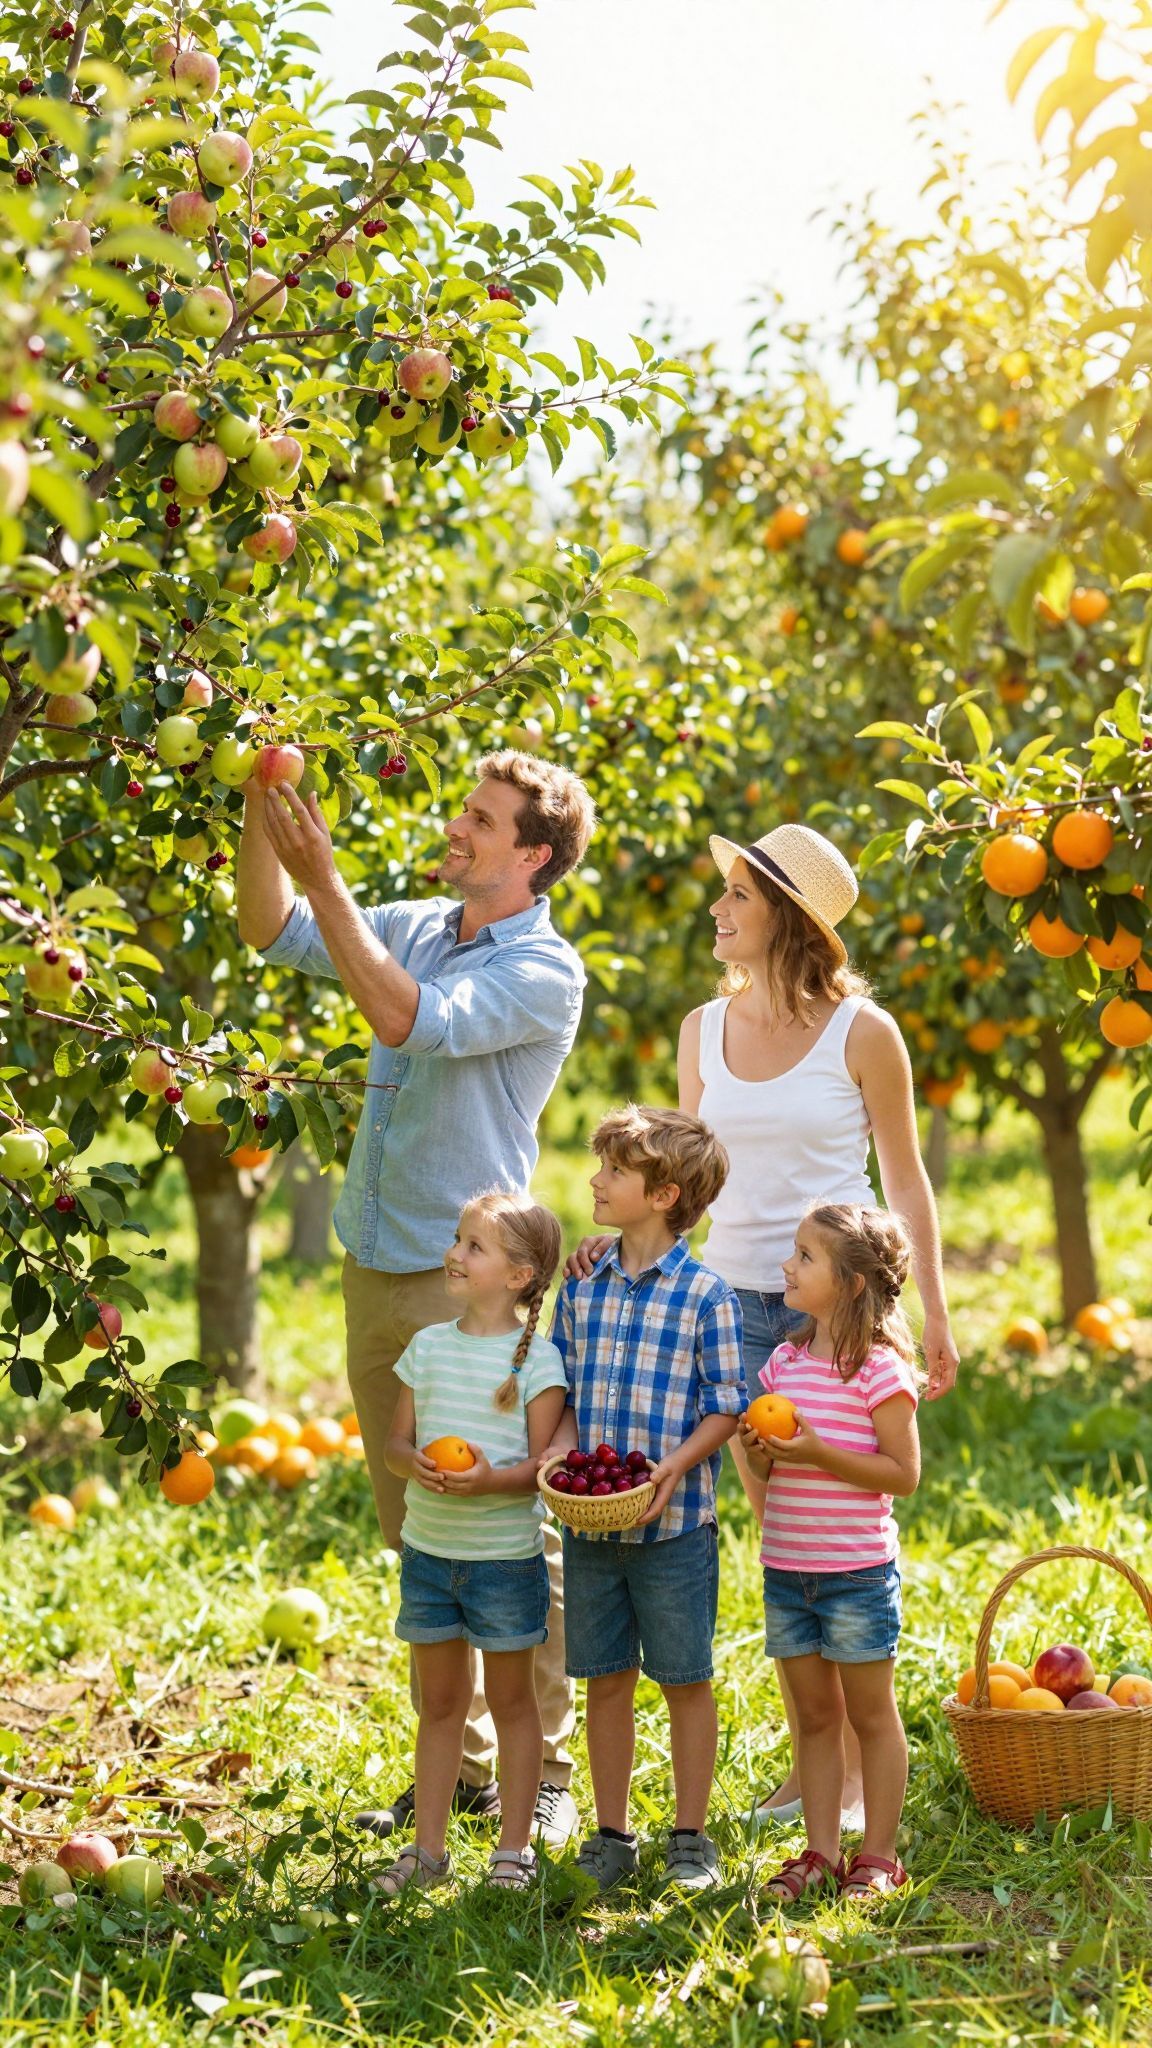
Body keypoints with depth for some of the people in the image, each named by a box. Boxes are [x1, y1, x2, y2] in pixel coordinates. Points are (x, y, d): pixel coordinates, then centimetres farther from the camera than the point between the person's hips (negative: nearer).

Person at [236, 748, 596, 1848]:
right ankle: (462, 1762, 20)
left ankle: (544, 1773, 3)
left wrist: (324, 879, -25)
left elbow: (409, 1020, -25)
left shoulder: (544, 973, -11)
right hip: (375, 1267, 7)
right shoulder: (419, 927, 11)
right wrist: (259, 809, -2)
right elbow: (273, 930, 12)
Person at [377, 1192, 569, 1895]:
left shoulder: (537, 1358, -9)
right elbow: (397, 1442, 8)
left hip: (505, 1555, -4)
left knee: (511, 1700, 8)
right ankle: (429, 1848, 20)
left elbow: (544, 1464, -9)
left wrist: (492, 1478, -28)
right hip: (429, 1549, 4)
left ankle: (515, 1849, 18)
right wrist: (416, 1463, -15)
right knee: (439, 1702, 12)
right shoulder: (428, 1346, 5)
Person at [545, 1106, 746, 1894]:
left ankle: (692, 1839, 17)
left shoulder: (705, 1295, -8)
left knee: (686, 1680, 6)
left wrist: (673, 1469, -20)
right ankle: (612, 1836, 22)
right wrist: (561, 1452, -6)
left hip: (674, 1524, -4)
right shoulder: (581, 1290, 6)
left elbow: (725, 1408, -6)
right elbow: (566, 1397, 13)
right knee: (606, 1679, 11)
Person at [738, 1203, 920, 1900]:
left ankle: (879, 1858, 14)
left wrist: (819, 1453, -21)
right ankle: (820, 1853, 20)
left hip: (859, 1573, -6)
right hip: (787, 1572, 6)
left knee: (872, 1716, 5)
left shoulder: (880, 1370, -11)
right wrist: (758, 1451, -8)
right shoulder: (784, 1363, 8)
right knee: (813, 1716, 12)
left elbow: (904, 1473, -13)